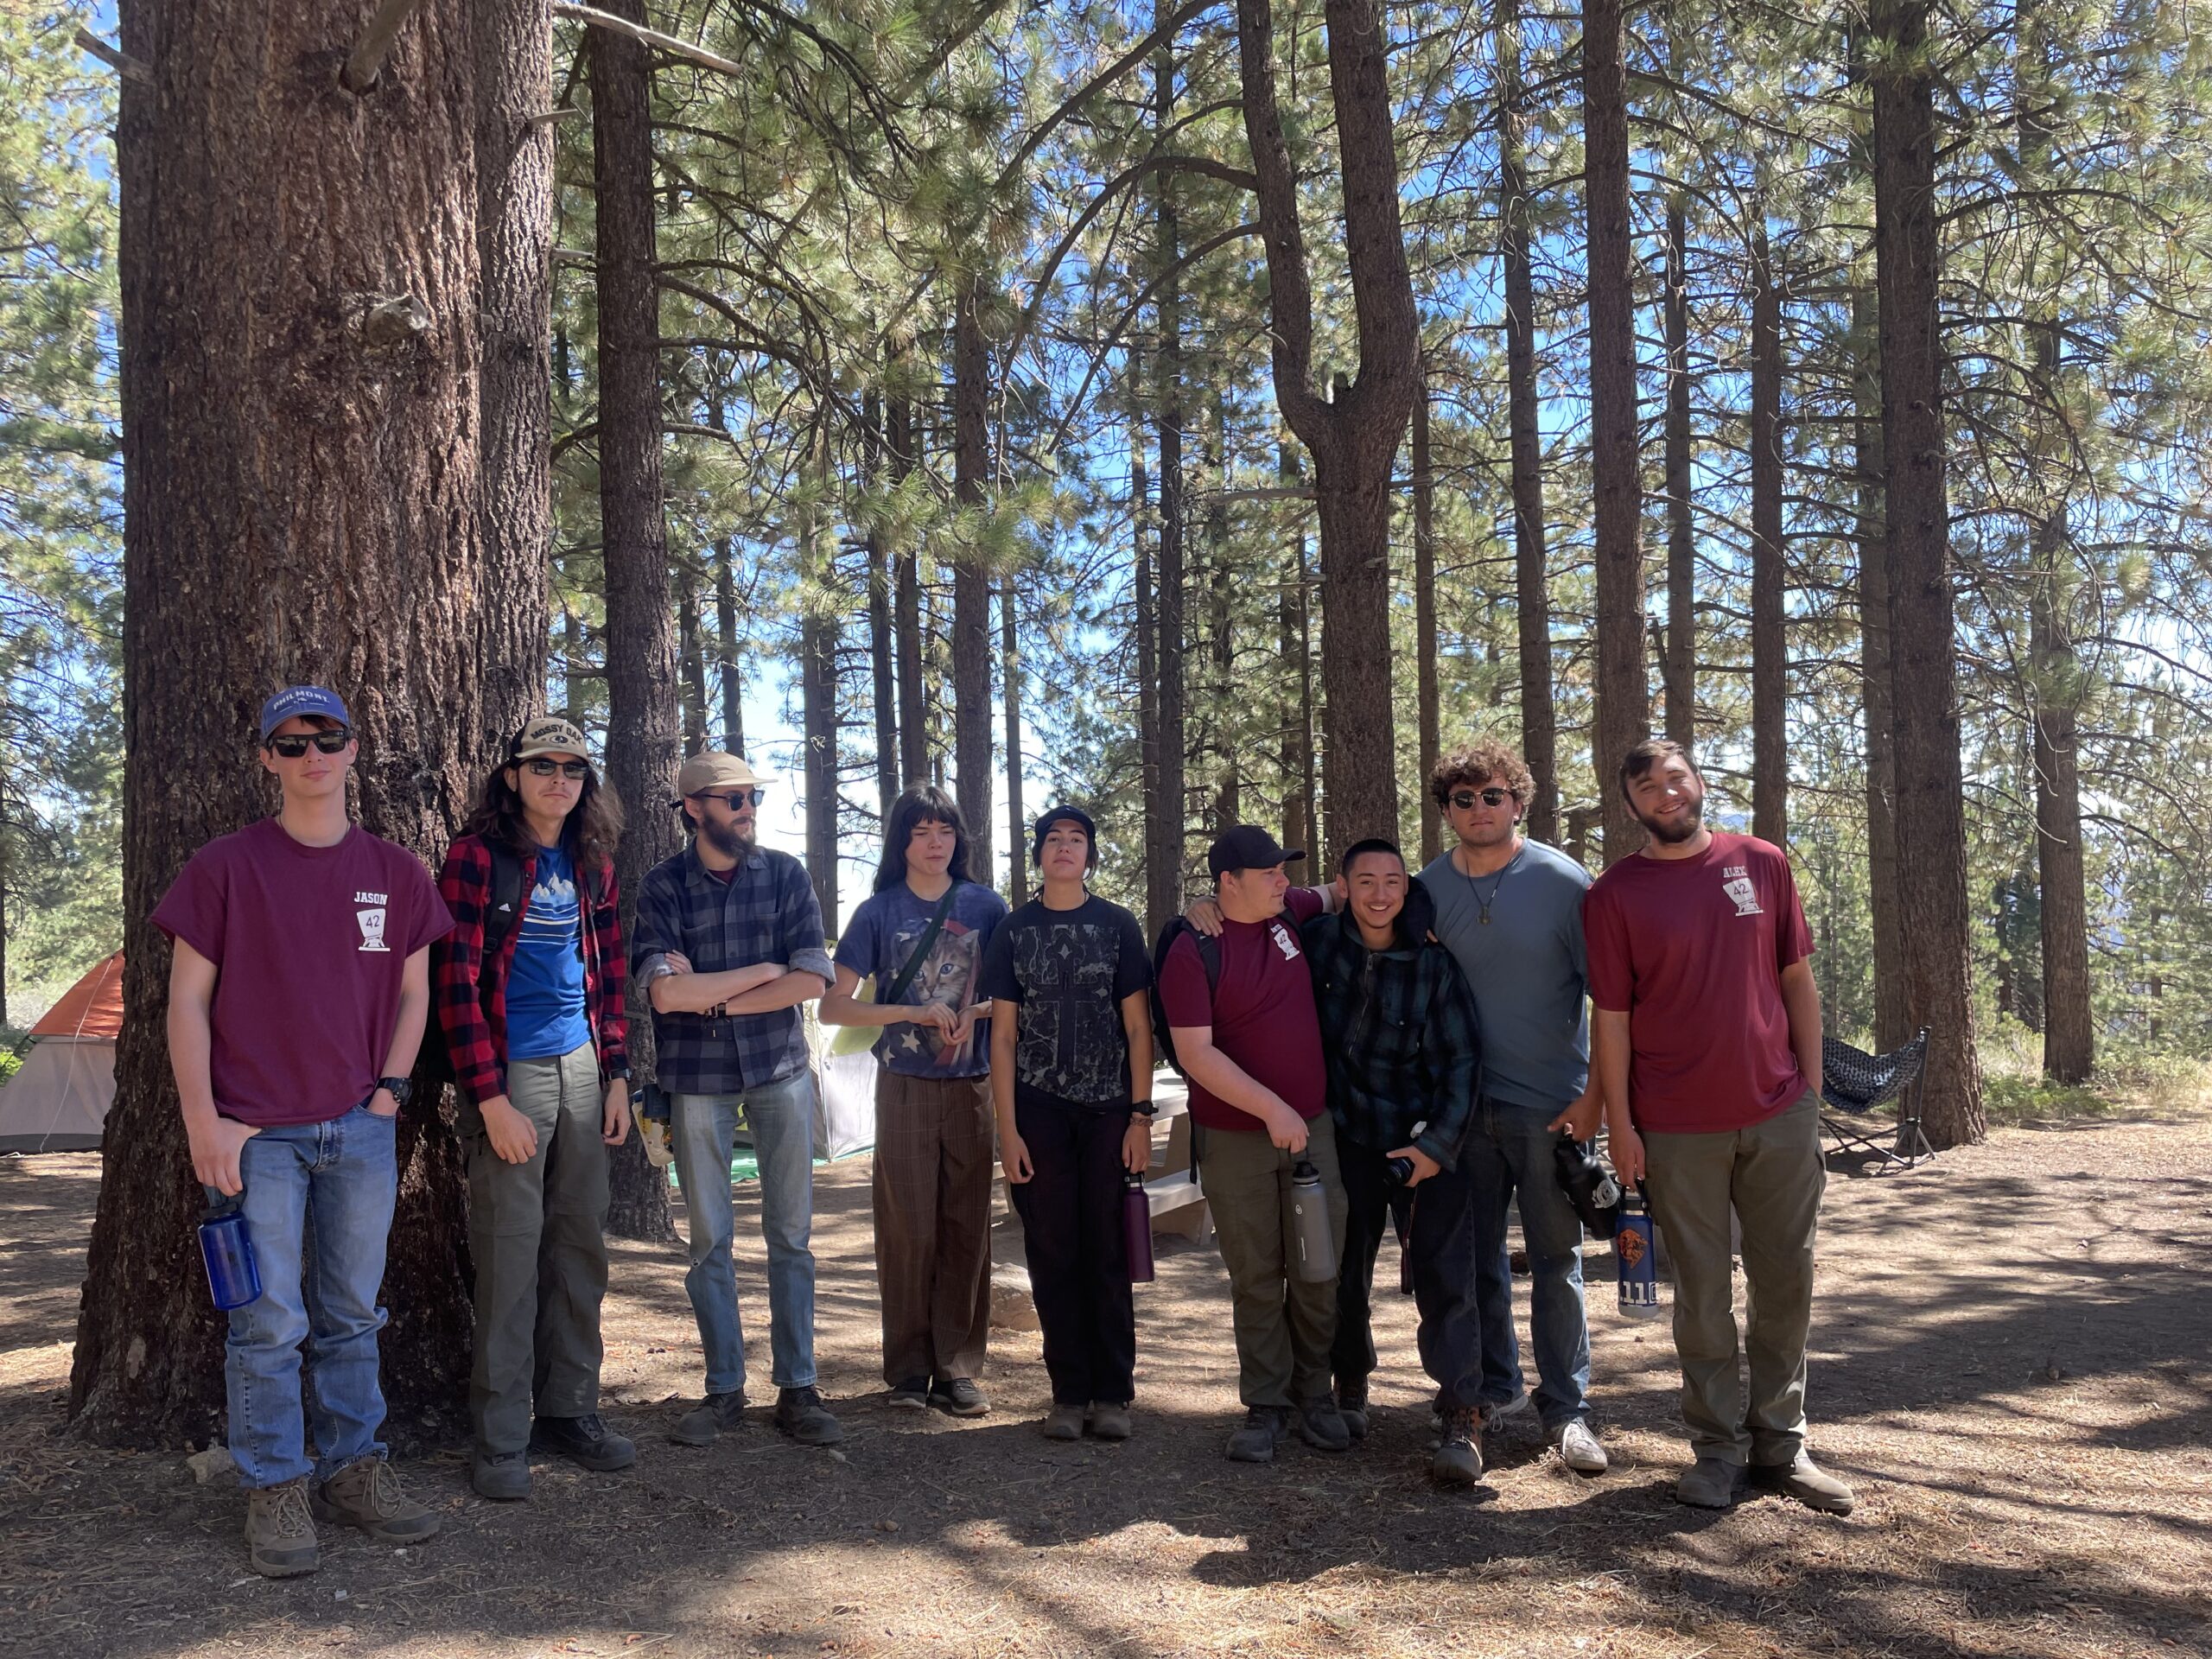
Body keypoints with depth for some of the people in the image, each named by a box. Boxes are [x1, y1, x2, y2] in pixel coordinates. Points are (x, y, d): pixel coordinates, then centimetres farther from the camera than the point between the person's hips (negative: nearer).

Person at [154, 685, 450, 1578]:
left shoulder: (395, 871, 6)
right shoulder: (225, 865, -3)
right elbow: (188, 999, -3)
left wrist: (390, 1088, 4)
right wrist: (205, 1122, -8)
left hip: (363, 1132, 3)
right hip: (258, 1135, -3)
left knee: (351, 1316, 12)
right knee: (269, 1322, 0)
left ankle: (352, 1469, 24)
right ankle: (275, 1490, 13)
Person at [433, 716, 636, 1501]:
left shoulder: (591, 864, 10)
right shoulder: (476, 857, -8)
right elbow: (456, 985, -11)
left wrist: (617, 1075, 9)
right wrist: (491, 1100, -15)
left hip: (582, 1068, 6)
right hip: (510, 1073, -6)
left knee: (581, 1245, 10)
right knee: (510, 1257, -3)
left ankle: (568, 1408, 23)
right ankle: (500, 1438, 8)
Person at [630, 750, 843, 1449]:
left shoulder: (785, 874, 1)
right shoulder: (663, 886, -2)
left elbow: (812, 980, -8)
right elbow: (665, 993, -14)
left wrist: (713, 997, -11)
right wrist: (763, 971, -9)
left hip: (780, 1070, 1)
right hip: (698, 1078, -1)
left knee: (790, 1234, 4)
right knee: (709, 1240, 6)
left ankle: (797, 1388, 13)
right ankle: (724, 1390, 18)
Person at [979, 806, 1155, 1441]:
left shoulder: (1118, 925, 4)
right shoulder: (1014, 931, 6)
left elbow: (1138, 1027, 3)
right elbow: (1004, 1035, 5)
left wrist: (1140, 1117, -5)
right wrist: (1007, 1128, -2)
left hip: (1108, 1111, -1)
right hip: (1039, 1111, 1)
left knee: (1107, 1253, 0)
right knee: (1053, 1253, 3)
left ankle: (1113, 1392, 10)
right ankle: (1069, 1392, 13)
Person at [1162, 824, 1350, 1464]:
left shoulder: (1292, 911, 3)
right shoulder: (1192, 951, -12)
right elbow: (1195, 1052, -17)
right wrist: (1271, 1108, -20)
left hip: (1312, 1125, 4)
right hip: (1235, 1139, -4)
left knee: (1320, 1270, 6)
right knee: (1256, 1279, 5)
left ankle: (1314, 1396, 21)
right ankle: (1266, 1407, 17)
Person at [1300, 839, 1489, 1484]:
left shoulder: (1434, 965, -10)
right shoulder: (1318, 941, -5)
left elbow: (1462, 1059, -8)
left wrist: (1439, 1145, -14)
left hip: (1429, 1141, -2)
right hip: (1349, 1137, 3)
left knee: (1445, 1277, -10)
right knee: (1346, 1269, 12)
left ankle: (1462, 1419, -6)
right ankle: (1351, 1388, 33)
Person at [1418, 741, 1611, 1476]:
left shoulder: (1562, 882, -7)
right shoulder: (1428, 889, 3)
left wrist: (1594, 1095, -12)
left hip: (1548, 1103, -3)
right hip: (1462, 1102, 3)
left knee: (1556, 1259, 3)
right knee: (1476, 1253, 12)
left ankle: (1566, 1408, 15)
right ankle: (1494, 1387, 28)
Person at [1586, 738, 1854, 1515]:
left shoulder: (1763, 864, 5)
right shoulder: (1614, 894, -2)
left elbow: (1797, 980, 9)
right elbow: (1611, 1017, -2)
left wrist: (1812, 1086, 5)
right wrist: (1620, 1124, -5)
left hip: (1780, 1114, 3)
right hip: (1679, 1129, -2)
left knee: (1786, 1282, 10)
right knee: (1703, 1291, 6)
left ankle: (1780, 1442, 23)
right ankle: (1718, 1448, 18)